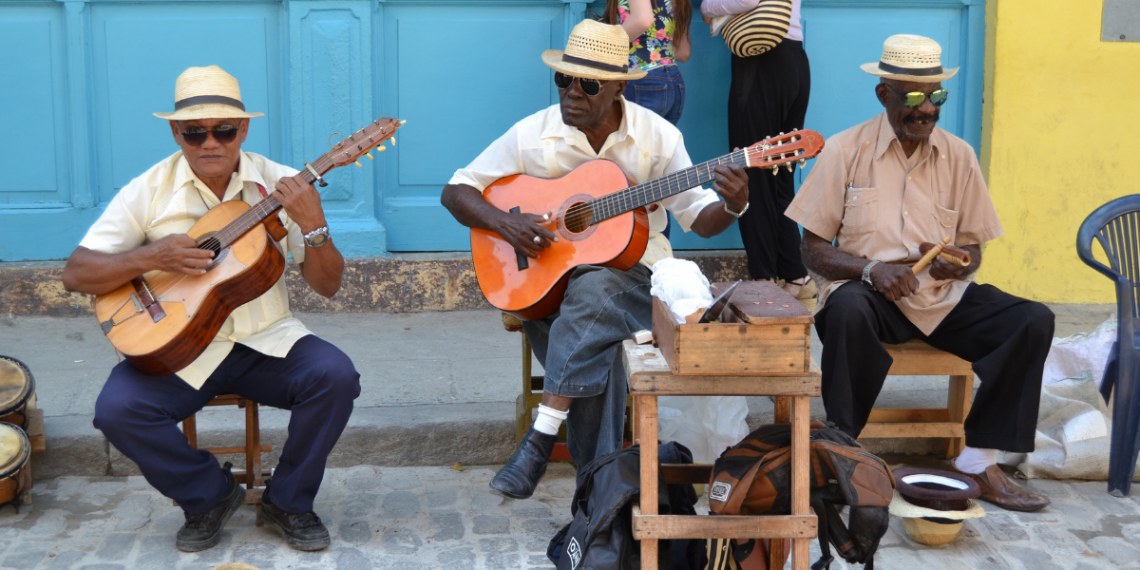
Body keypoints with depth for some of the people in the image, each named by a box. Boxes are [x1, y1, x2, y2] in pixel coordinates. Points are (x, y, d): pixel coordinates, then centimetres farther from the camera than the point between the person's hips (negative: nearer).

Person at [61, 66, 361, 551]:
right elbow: (76, 275, -3)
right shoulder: (149, 191, -1)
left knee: (336, 377, -26)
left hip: (265, 341, 0)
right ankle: (210, 496, 3)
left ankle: (287, 503, -1)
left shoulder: (282, 187, 0)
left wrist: (314, 227, -21)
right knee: (118, 409, -26)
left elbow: (327, 286, -2)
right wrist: (151, 257, -18)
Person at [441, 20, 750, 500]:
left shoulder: (656, 136, -2)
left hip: (632, 269, -1)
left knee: (592, 291, -36)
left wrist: (732, 206, -21)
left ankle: (541, 437, -33)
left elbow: (699, 219, 2)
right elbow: (455, 192, 2)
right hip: (547, 277, 1)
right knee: (596, 350, -31)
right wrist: (504, 222, -16)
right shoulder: (533, 135, -2)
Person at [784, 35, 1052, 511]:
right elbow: (813, 250, -2)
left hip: (943, 296, 4)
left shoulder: (958, 156, 7)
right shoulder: (845, 151, -2)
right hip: (871, 293, -4)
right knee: (848, 309, -38)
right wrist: (870, 268, -20)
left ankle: (978, 460, -13)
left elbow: (973, 251, 12)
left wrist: (958, 262, -12)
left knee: (1034, 321, -18)